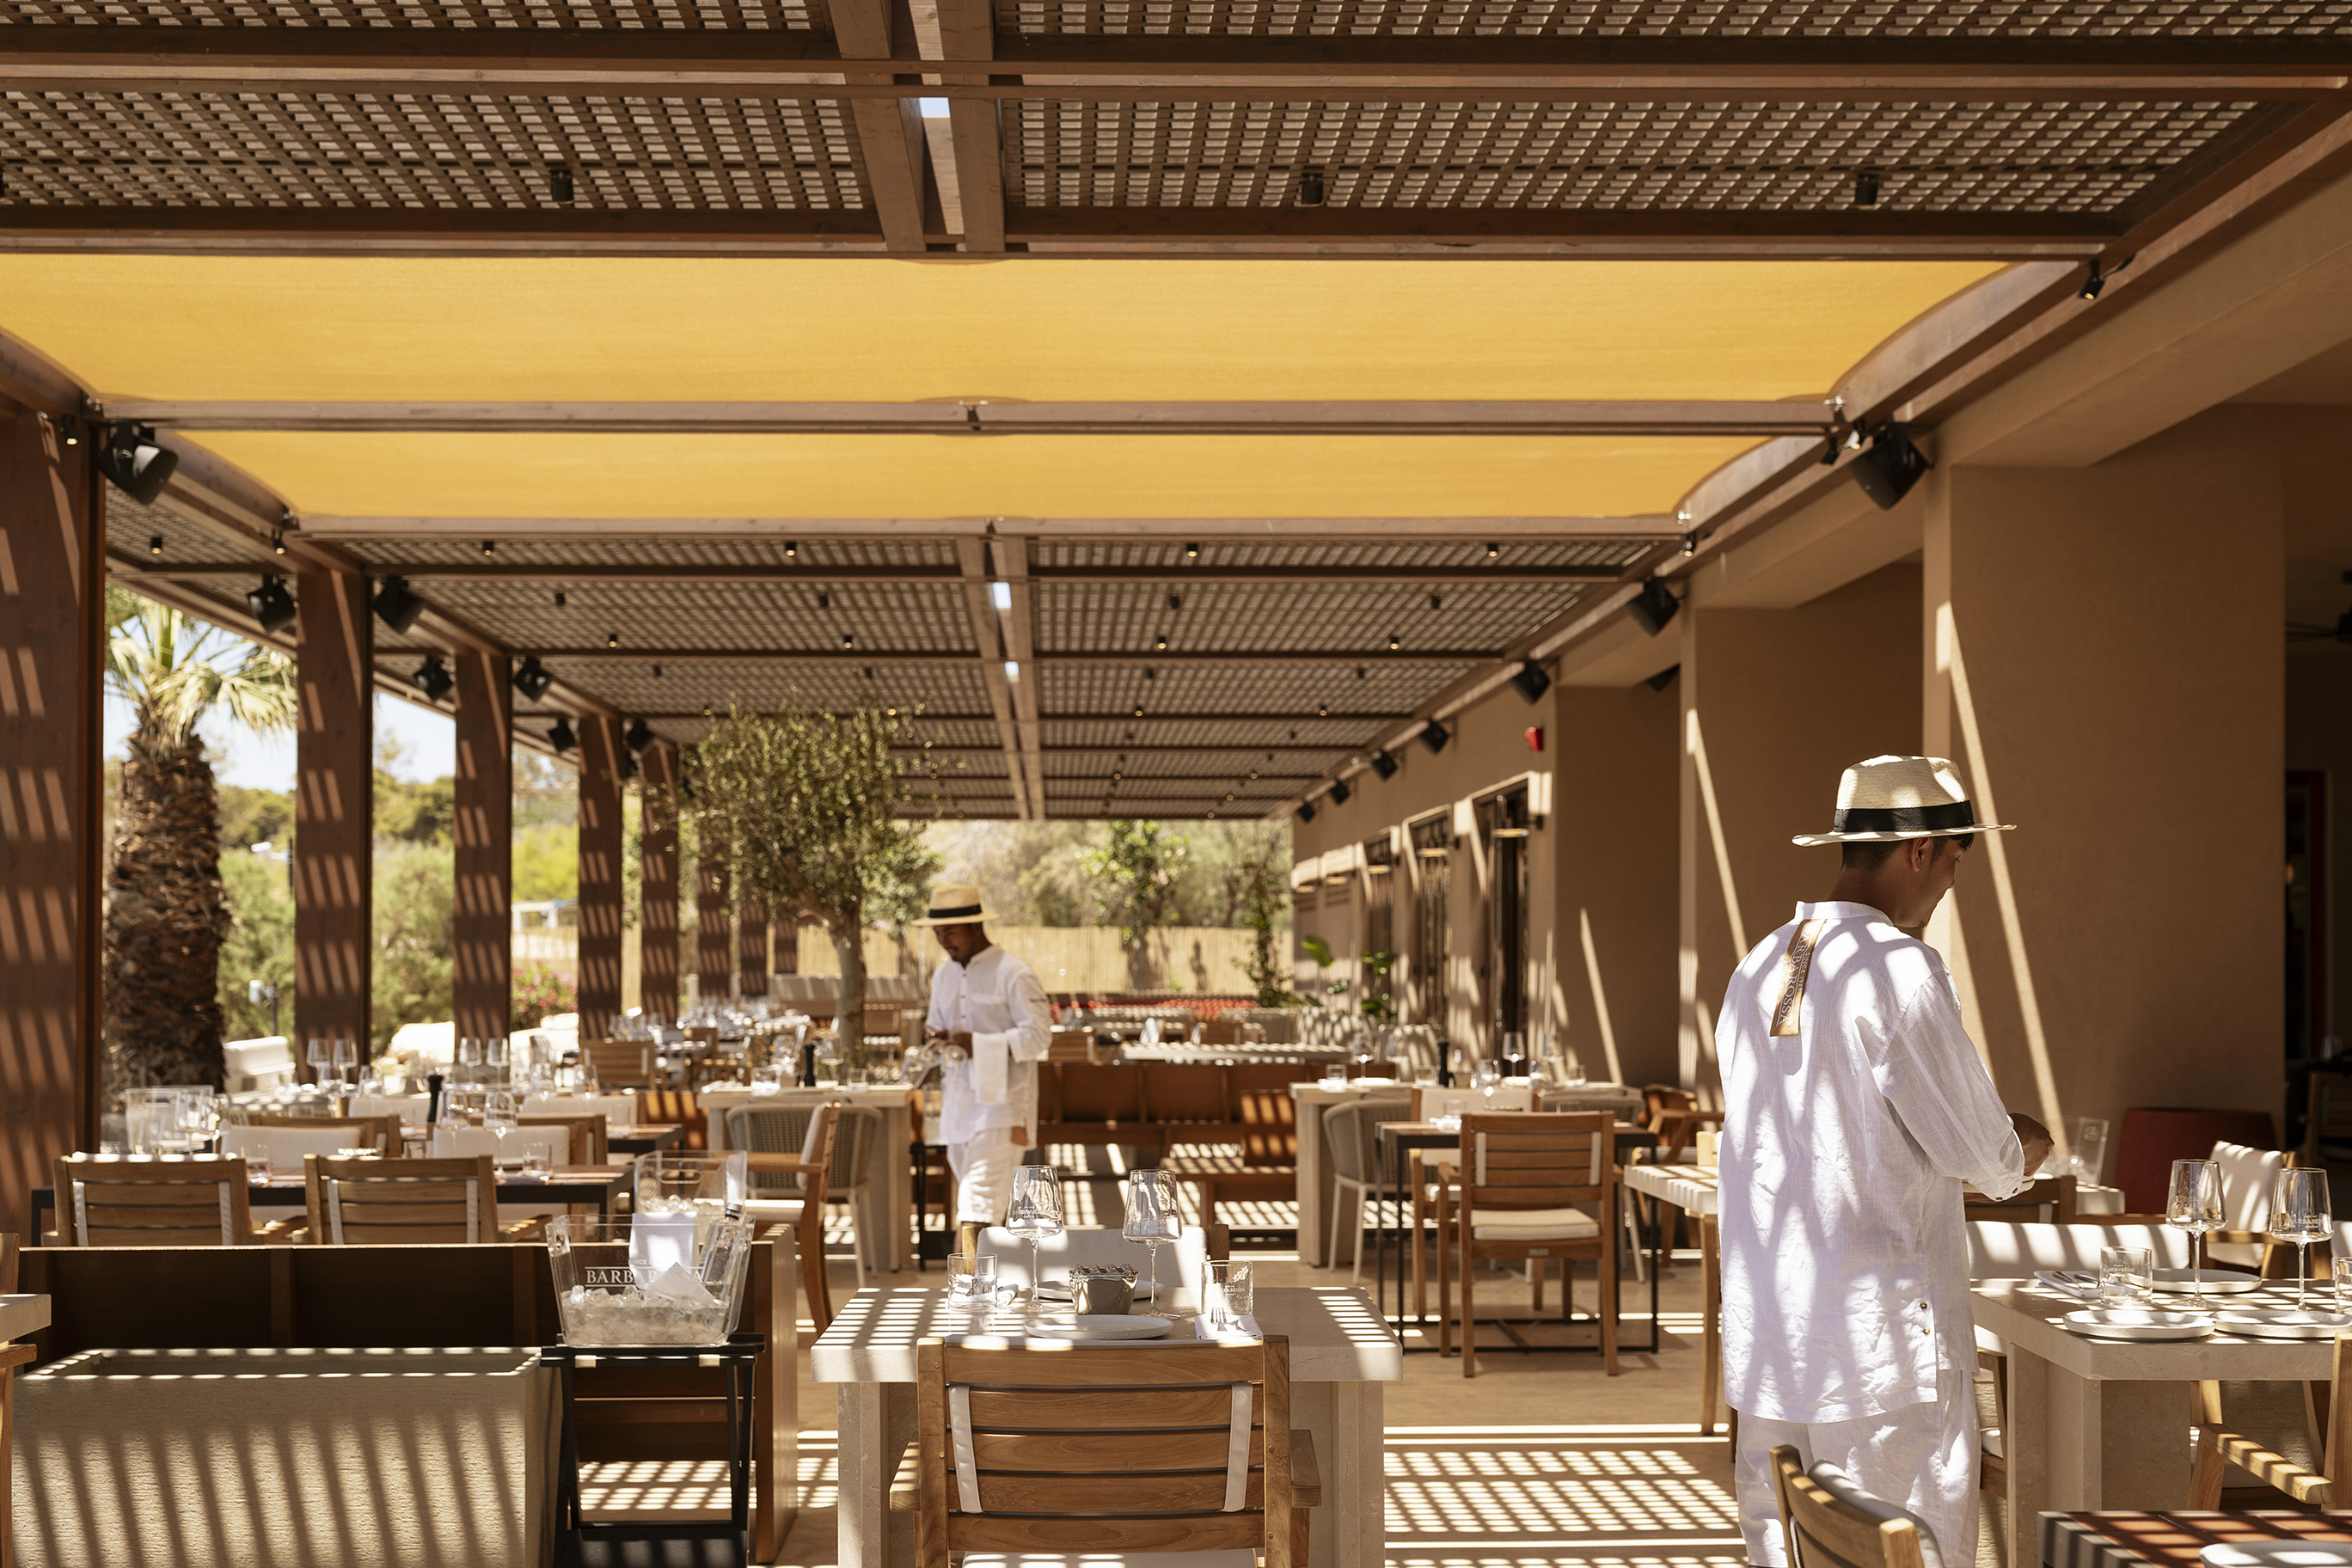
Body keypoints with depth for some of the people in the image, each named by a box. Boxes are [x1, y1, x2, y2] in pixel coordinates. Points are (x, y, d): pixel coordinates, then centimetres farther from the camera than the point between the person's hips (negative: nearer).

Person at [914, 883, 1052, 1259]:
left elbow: (1039, 1034, -14)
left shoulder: (1014, 975, -11)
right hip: (957, 1097, 8)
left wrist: (978, 1043, -23)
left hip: (1000, 1099, -8)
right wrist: (934, 1035, -4)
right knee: (968, 1186, 13)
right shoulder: (943, 976, 12)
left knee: (980, 1199, -16)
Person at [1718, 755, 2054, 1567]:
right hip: (1882, 1344, -7)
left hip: (1763, 1348, 7)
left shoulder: (1755, 972, 9)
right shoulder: (1899, 969, -14)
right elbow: (1976, 1150, -9)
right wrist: (2020, 1149, 13)